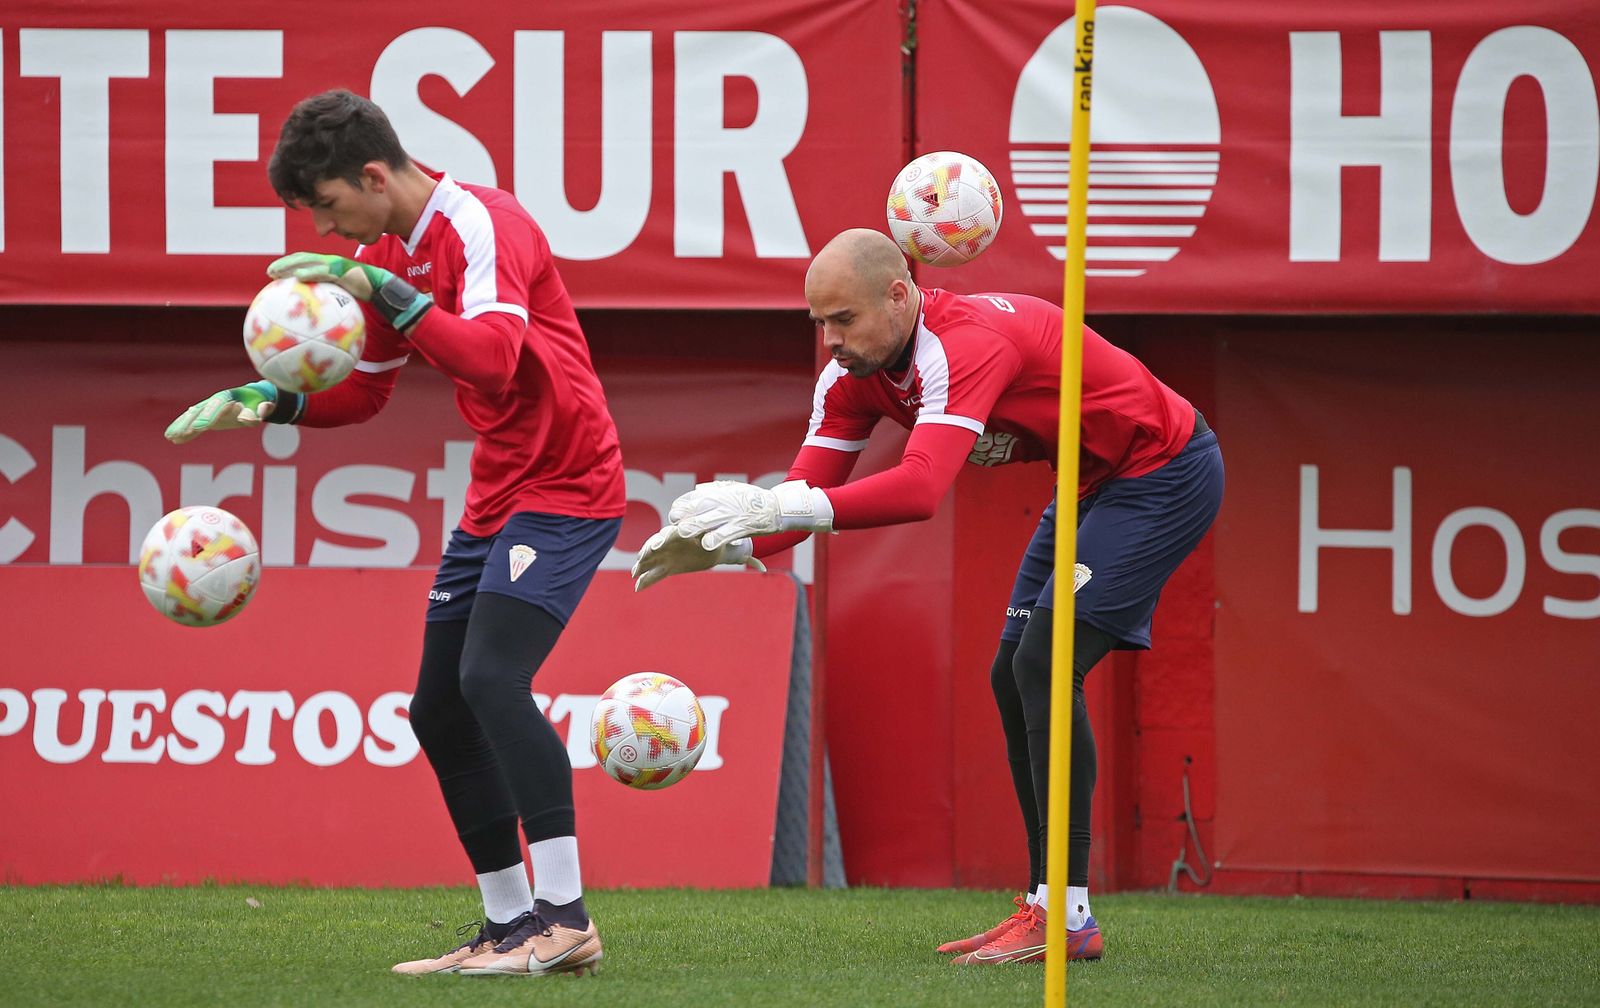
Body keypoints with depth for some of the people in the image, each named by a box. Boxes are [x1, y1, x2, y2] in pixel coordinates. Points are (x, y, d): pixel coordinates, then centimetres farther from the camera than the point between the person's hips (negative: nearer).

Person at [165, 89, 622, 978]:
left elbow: (494, 361, -32)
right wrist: (272, 401, 3)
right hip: (496, 500, 10)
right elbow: (364, 391, 21)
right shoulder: (385, 254, 11)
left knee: (491, 677, -24)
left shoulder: (482, 225, -17)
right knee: (440, 711, 6)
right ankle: (511, 925, 13)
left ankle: (566, 916, -23)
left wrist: (385, 293, -35)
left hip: (565, 487, -10)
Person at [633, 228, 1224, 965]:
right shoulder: (857, 373, -6)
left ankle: (1066, 917, -18)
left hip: (1164, 473, -10)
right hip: (1093, 486, 10)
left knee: (1043, 665, -19)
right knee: (1014, 679, 7)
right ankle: (1044, 906, 13)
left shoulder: (965, 344, -33)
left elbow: (920, 489, -47)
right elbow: (807, 493, -9)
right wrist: (729, 542, -31)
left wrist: (776, 506, -53)